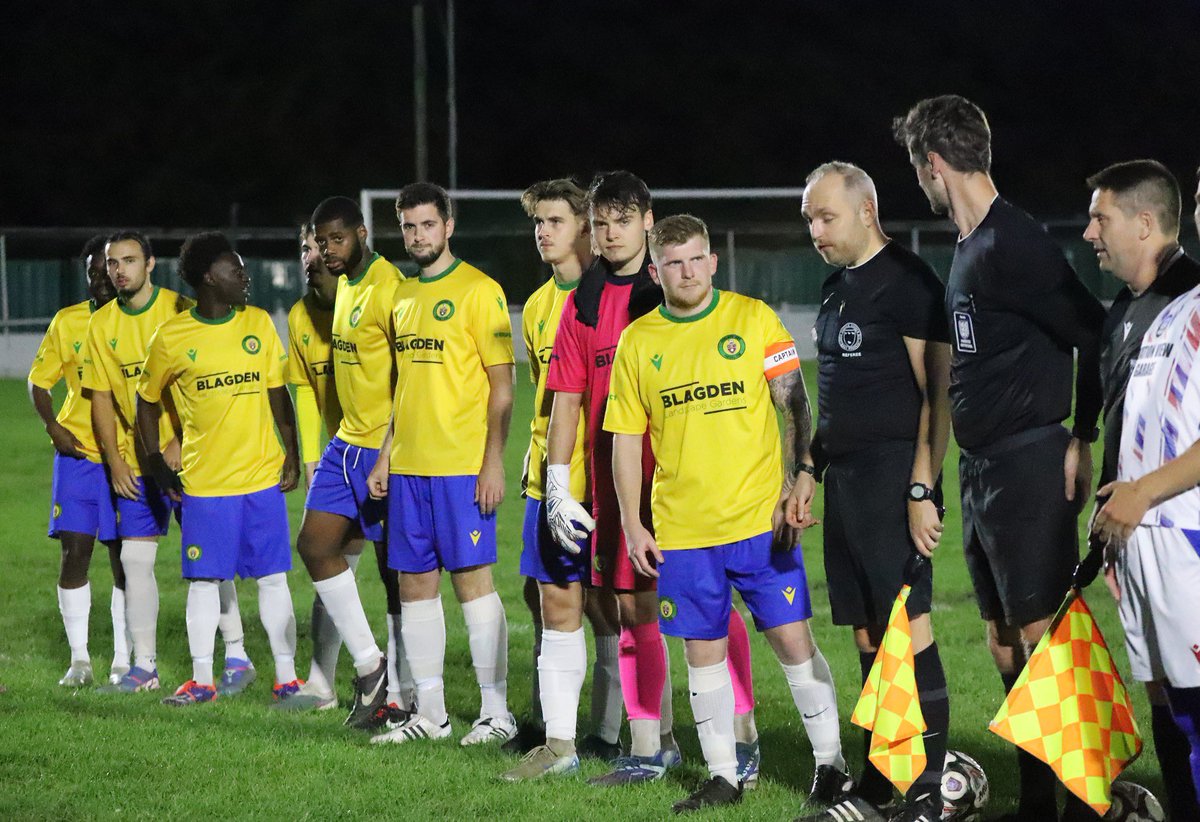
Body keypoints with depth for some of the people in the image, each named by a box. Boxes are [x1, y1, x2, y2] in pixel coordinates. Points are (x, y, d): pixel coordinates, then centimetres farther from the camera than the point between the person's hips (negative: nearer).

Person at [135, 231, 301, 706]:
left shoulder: (258, 323, 4)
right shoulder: (171, 338, -3)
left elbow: (278, 392, 9)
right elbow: (148, 401, 8)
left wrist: (291, 453, 2)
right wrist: (156, 464, 2)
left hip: (263, 475, 2)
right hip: (203, 481, -2)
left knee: (273, 577, 2)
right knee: (204, 579, 4)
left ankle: (286, 676, 7)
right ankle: (202, 680, 13)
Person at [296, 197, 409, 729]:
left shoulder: (389, 288, -17)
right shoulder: (344, 286, 12)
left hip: (386, 449, -10)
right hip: (347, 442, 10)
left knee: (396, 571, -2)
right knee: (315, 544, 6)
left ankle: (399, 696, 5)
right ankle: (369, 665, 15)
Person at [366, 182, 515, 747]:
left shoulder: (478, 291, -6)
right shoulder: (402, 296, 15)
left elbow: (501, 384, -9)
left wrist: (493, 462, -15)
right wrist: (384, 456, 16)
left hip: (461, 465, -7)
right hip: (407, 466, 7)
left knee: (472, 579, -5)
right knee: (415, 584, 7)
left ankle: (496, 712, 0)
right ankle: (430, 713, 14)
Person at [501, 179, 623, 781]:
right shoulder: (537, 307, 14)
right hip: (548, 478, 6)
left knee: (604, 607, 0)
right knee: (554, 605, 3)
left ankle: (607, 735, 10)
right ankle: (558, 742, 5)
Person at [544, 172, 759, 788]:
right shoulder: (583, 304, 10)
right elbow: (567, 398, 11)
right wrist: (557, 486, 4)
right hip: (615, 478, 4)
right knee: (632, 605, 6)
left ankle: (741, 741, 0)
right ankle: (650, 747, 13)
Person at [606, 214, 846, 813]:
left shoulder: (753, 318, 1)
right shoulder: (637, 342, 5)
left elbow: (794, 404, 1)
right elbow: (625, 440, 8)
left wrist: (801, 476, -11)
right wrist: (632, 525, 4)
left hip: (760, 516, -2)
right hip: (680, 528, 2)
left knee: (792, 639, -1)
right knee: (702, 649, 6)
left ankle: (830, 762, 11)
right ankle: (722, 777, 15)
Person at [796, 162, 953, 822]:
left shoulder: (909, 282, -10)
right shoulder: (836, 288, 18)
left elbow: (938, 392, -14)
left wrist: (922, 488, -19)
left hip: (893, 478, -9)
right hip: (846, 480, 9)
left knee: (908, 629, -9)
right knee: (868, 634, 11)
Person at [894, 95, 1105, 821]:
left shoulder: (1013, 244, -16)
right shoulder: (971, 246, 13)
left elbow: (1094, 331, -18)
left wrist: (1081, 440, -13)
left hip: (1027, 466, -10)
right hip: (982, 465, 10)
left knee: (1043, 638, -9)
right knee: (1005, 644, 13)